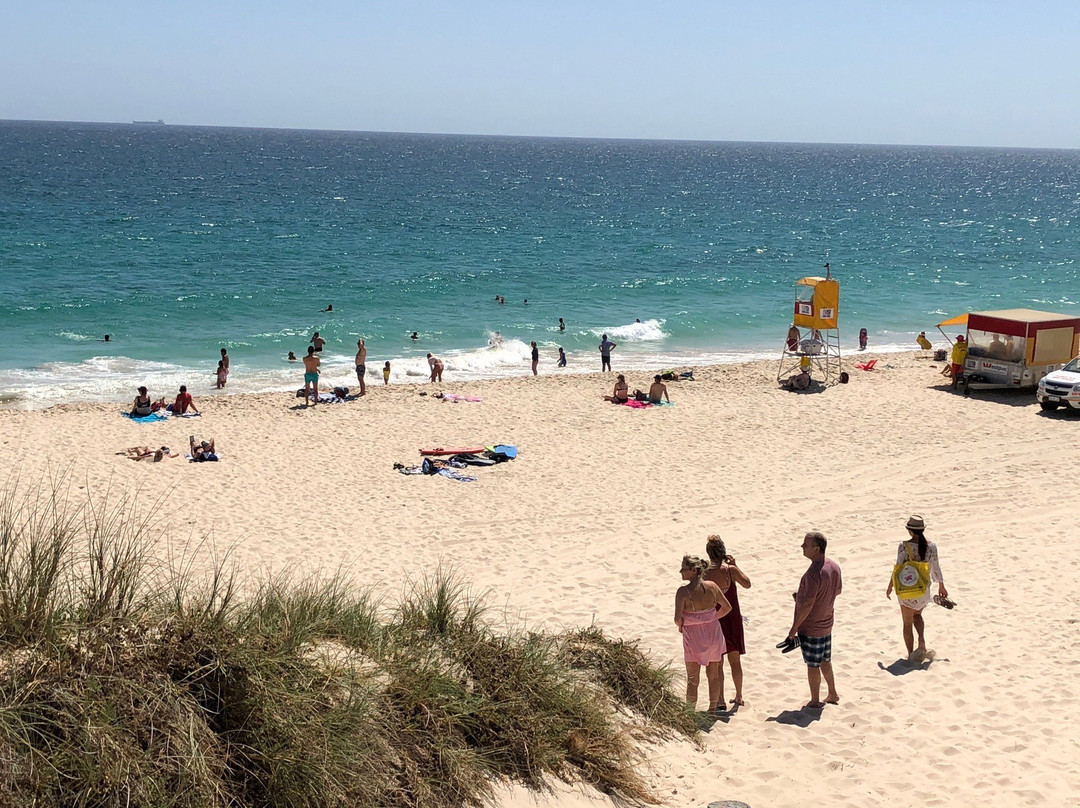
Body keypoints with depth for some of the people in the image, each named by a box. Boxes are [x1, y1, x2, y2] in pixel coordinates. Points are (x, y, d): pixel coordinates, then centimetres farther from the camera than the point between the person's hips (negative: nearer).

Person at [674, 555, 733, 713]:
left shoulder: (683, 591, -20)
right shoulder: (712, 586, -6)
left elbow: (678, 619, -23)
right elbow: (727, 607, 5)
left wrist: (681, 626, -2)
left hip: (693, 636, -4)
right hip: (713, 633, 4)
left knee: (692, 679, 10)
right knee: (713, 675, 18)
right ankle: (713, 709, 28)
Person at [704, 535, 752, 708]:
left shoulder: (704, 574, -13)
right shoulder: (730, 570, -15)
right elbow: (747, 584, 3)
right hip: (732, 619, 1)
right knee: (735, 660, 16)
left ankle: (720, 699, 14)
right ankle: (739, 697, 26)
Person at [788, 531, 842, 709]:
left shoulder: (814, 572, -28)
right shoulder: (834, 566, -1)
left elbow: (808, 604, -27)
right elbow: (838, 590, 15)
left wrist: (794, 627, -17)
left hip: (810, 627, -8)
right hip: (826, 623, 8)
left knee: (812, 665, 7)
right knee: (825, 661, 22)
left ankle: (815, 701, 19)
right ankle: (832, 695, 34)